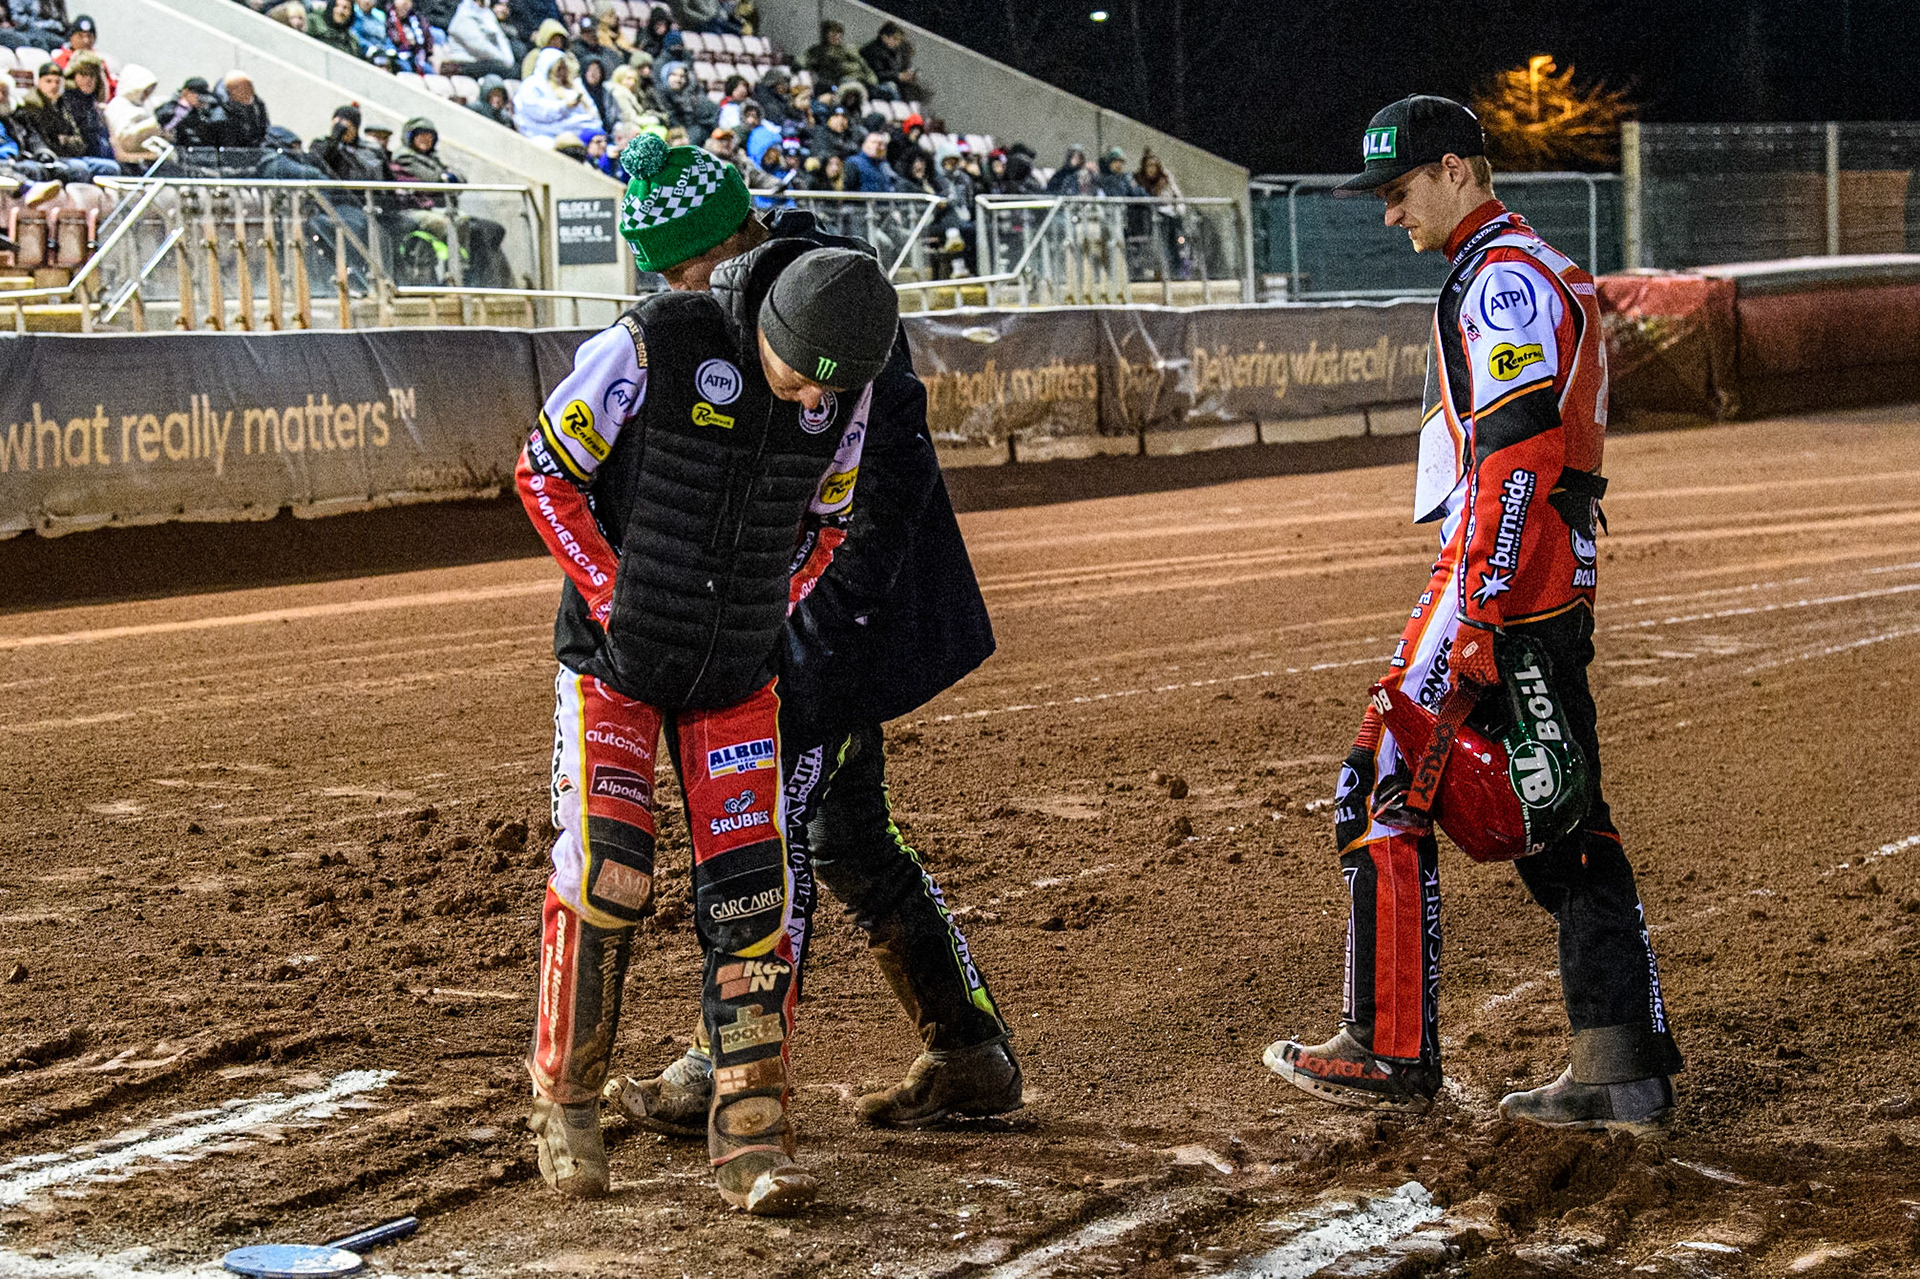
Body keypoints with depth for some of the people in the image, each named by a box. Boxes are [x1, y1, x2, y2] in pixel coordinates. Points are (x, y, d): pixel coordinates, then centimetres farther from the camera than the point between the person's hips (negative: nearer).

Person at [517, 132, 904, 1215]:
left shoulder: (846, 394, -8)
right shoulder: (649, 348, -22)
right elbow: (544, 469, -10)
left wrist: (776, 613, 2)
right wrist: (610, 592, -15)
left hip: (737, 673, 3)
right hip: (614, 657, -3)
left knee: (750, 893, -3)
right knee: (605, 872, -9)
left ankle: (752, 1138, 3)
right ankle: (566, 1105, 11)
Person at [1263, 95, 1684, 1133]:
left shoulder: (1505, 278, -11)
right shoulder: (1535, 272, 21)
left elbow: (1515, 458, -21)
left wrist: (1476, 615, -26)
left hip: (1504, 577, -10)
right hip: (1556, 579, 10)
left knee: (1386, 796, -5)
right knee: (1558, 819, 9)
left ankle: (1391, 1051, -1)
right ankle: (1624, 1070, 8)